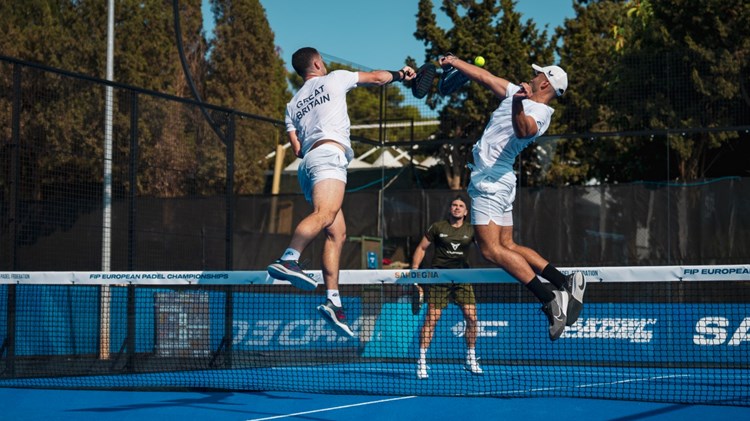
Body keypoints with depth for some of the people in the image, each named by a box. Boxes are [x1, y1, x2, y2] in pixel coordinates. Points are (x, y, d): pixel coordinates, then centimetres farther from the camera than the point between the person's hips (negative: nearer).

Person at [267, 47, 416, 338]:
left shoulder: (293, 104, 28)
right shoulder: (333, 79, 17)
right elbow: (376, 77, 25)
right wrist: (400, 74, 41)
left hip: (308, 160, 7)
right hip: (329, 153, -7)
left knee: (337, 233, 2)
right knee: (325, 214, -30)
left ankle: (333, 301, -10)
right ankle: (288, 259, -55)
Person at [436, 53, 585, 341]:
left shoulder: (539, 113, -14)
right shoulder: (518, 93, 14)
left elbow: (523, 130, -37)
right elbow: (484, 77, 23)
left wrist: (518, 104, -53)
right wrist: (454, 62, 28)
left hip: (491, 179, -10)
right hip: (495, 180, 10)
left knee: (492, 249, -16)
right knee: (508, 246, 9)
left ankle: (550, 299, -21)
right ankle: (565, 283, 4)